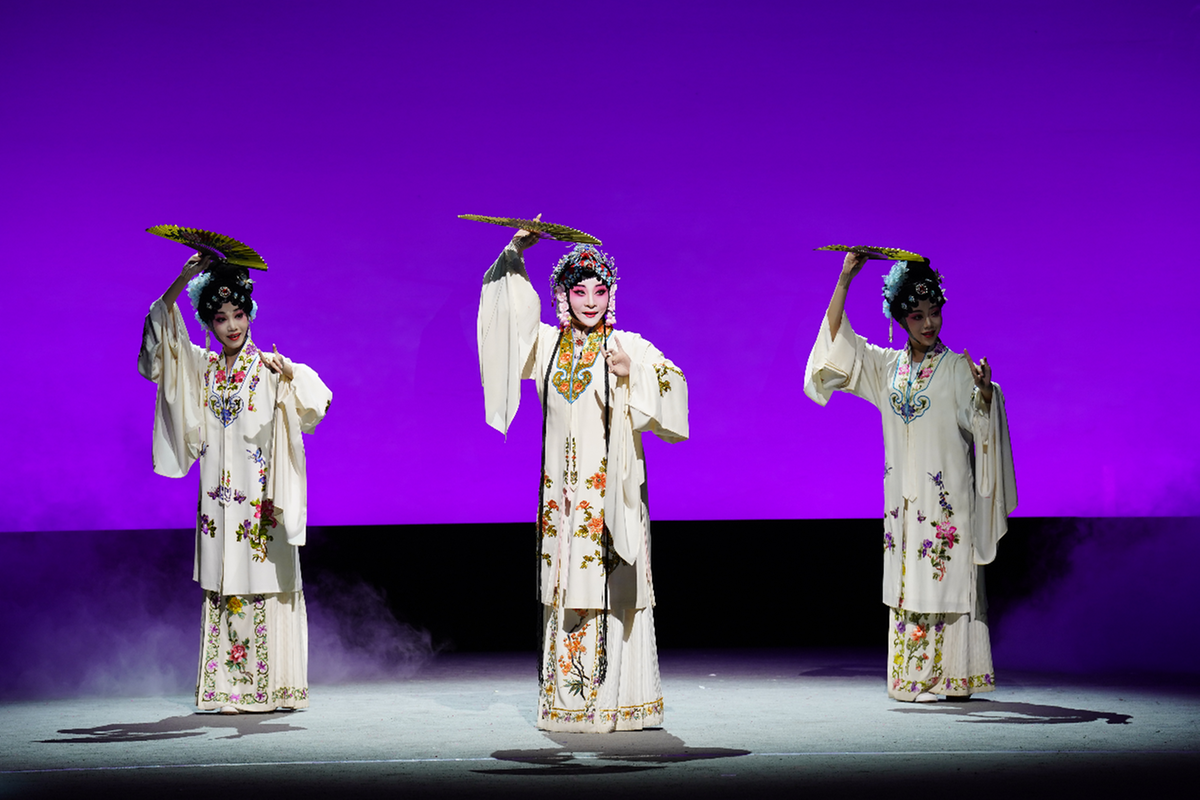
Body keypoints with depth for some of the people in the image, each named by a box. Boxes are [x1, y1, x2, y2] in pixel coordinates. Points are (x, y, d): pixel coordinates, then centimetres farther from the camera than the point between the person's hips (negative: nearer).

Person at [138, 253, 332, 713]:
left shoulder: (269, 369, 2)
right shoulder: (200, 367, 12)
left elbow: (316, 402, -11)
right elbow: (160, 332, 3)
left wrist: (289, 373, -30)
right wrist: (184, 279, -8)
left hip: (262, 498, -3)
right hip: (218, 496, 3)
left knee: (267, 584, -5)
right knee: (224, 588, 2)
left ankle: (274, 686, -2)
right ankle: (228, 688, 4)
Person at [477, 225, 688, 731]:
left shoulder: (627, 347, 1)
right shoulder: (547, 344, 10)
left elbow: (672, 383, -9)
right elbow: (506, 305, 10)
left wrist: (632, 374, -25)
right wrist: (515, 253, -1)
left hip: (611, 490, -3)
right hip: (562, 492, 3)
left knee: (611, 591, -5)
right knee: (565, 593, 4)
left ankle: (620, 702, -2)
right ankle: (567, 703, 8)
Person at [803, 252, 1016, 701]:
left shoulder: (957, 368, -1)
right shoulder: (887, 366, 10)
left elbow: (979, 424, -9)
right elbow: (837, 339, 7)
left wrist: (985, 390, -30)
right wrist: (845, 279, 0)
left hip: (947, 493, -4)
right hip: (903, 492, 4)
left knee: (945, 578, -6)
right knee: (908, 581, 4)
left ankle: (952, 676, -3)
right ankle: (914, 677, 8)